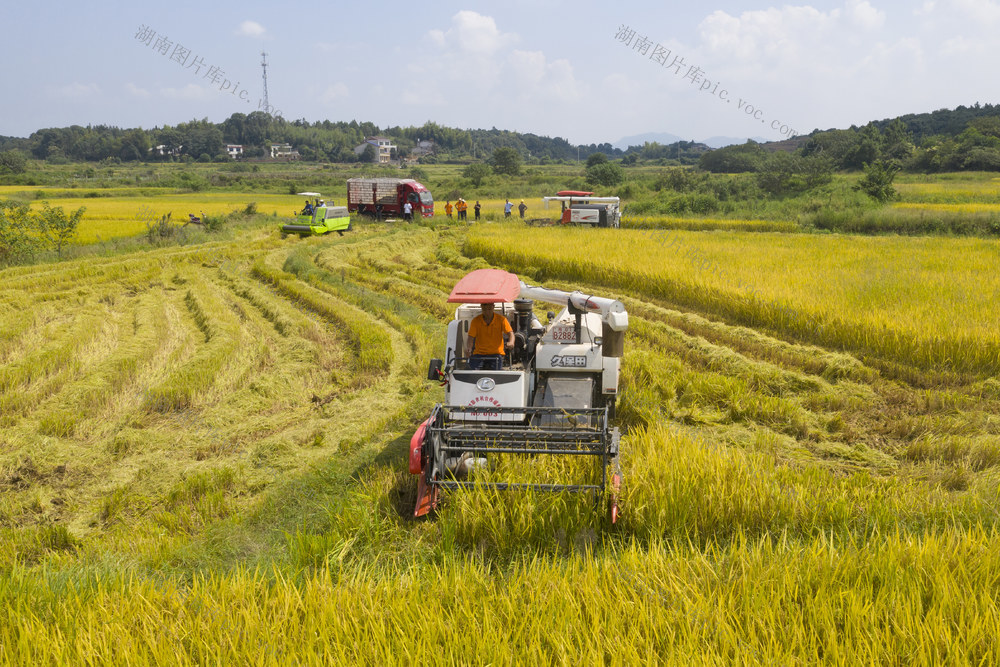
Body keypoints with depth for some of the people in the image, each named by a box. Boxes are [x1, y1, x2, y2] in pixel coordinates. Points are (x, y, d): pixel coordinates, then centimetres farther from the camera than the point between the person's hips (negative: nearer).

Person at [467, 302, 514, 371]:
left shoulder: (501, 319, -1)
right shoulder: (476, 321, 0)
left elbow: (510, 333, -10)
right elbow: (471, 337, -6)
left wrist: (511, 342, -34)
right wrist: (469, 349, -28)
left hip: (496, 354, -1)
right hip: (479, 354, 1)